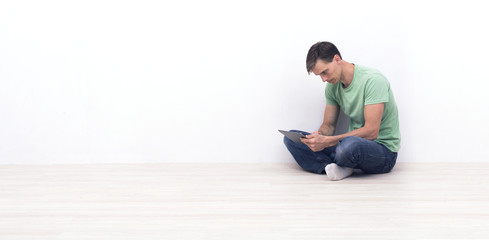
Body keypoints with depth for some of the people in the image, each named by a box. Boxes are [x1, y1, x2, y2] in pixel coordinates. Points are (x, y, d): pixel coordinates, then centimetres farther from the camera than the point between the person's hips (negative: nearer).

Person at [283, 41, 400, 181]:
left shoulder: (372, 80, -19)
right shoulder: (332, 86, 4)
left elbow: (371, 132, -25)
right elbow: (329, 125, 12)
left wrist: (327, 141, -29)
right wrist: (318, 135, -14)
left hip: (383, 149, -7)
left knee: (349, 144, -43)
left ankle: (333, 166, -8)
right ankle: (337, 168, -21)